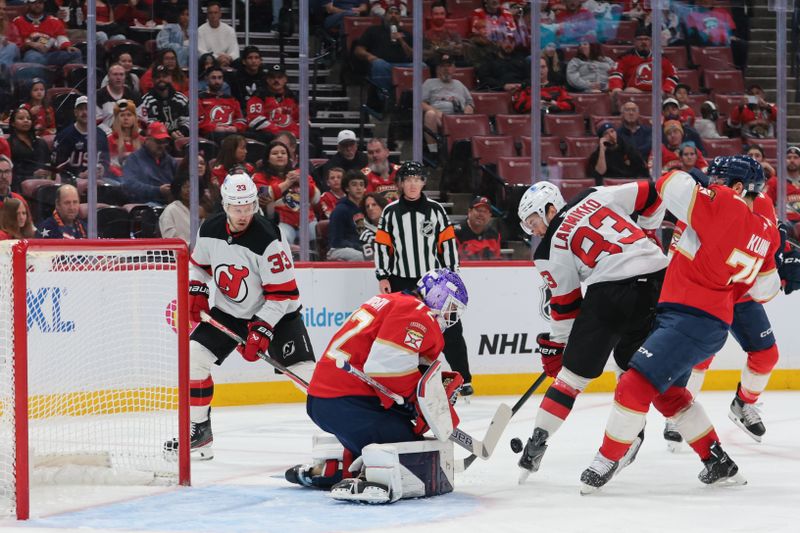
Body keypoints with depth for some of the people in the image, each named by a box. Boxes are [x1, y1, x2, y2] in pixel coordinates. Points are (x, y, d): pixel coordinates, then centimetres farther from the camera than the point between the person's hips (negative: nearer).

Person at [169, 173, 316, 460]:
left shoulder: (268, 239, -26)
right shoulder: (209, 230, -9)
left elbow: (283, 293, -23)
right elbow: (198, 264, 13)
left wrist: (262, 329, -28)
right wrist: (196, 292, -3)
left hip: (274, 313, -5)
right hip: (228, 311, 5)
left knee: (304, 370, -15)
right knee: (193, 357, -9)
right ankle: (198, 431, 3)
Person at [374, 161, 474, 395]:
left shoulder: (435, 209, 2)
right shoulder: (390, 212, 2)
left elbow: (448, 242, 4)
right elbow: (382, 245, 3)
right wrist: (383, 277, -3)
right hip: (401, 281, 0)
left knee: (450, 329, -1)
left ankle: (463, 379, 6)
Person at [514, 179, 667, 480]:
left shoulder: (550, 249, 7)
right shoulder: (597, 196, 16)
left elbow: (565, 305, 10)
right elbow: (651, 195, 19)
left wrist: (554, 346, 22)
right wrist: (646, 237, 31)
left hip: (611, 291, -5)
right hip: (659, 281, 5)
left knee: (575, 372, 3)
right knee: (631, 364, 23)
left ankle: (538, 439, 1)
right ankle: (631, 435, 25)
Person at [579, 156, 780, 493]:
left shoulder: (725, 206, -15)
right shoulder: (765, 232, 10)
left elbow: (674, 185, -18)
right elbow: (764, 289, 18)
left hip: (692, 317, -10)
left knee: (637, 384, -11)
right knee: (666, 391, 22)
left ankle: (607, 461, -4)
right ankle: (718, 464, 25)